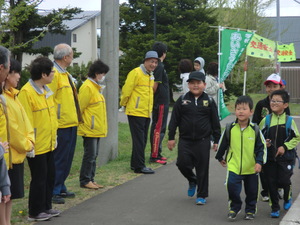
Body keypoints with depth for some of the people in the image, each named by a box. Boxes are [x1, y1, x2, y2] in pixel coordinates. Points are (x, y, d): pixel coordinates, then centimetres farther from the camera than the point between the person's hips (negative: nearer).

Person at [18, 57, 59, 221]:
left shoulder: (46, 90, 10)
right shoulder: (26, 92, -18)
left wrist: (54, 136, 18)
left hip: (49, 143, 9)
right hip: (37, 145, -9)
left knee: (50, 176, 15)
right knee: (39, 178, 0)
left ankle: (46, 207, 28)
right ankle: (35, 212, 13)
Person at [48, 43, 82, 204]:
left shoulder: (65, 74, 16)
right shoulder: (54, 73, -16)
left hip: (71, 124, 10)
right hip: (61, 125, -10)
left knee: (67, 159, 15)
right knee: (59, 159, -4)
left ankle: (61, 188, 25)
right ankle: (53, 192, 3)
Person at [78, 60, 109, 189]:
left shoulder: (96, 87, 16)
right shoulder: (87, 87, -16)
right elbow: (80, 107, -16)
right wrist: (81, 121, -10)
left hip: (97, 129, 10)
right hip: (89, 129, -10)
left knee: (94, 155, 13)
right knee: (89, 155, -5)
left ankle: (90, 179, 19)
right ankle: (85, 181, 3)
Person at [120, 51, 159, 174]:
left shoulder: (150, 75, 15)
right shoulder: (136, 73, -12)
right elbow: (126, 90, -11)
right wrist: (124, 104, 0)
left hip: (146, 113, 8)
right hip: (136, 113, -8)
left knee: (142, 140, 12)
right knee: (139, 140, -6)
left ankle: (135, 163, 22)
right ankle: (139, 166, -3)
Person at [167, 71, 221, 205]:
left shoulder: (209, 101, 3)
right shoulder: (182, 100, 4)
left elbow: (215, 122, 7)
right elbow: (174, 120, 6)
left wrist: (216, 140, 5)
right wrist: (171, 137, 2)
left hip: (202, 141, -1)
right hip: (185, 140, 1)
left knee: (202, 168, 1)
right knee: (182, 164, -7)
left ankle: (202, 195, 13)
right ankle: (192, 181, 25)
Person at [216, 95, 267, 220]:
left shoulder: (255, 129, -7)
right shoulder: (230, 128, -5)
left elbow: (262, 147, -2)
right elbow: (222, 144, 10)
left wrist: (259, 162, -11)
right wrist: (220, 158, 19)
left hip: (251, 168, 0)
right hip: (234, 166, 0)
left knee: (252, 191, 10)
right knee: (232, 187, -12)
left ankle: (250, 210, 31)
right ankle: (234, 208, 11)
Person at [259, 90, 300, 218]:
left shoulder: (289, 121, -4)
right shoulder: (266, 120, 1)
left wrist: (285, 147, -10)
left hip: (285, 157, -2)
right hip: (269, 158, 2)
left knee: (284, 181, -2)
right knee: (271, 182, 3)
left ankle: (287, 198, 32)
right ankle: (275, 207, 17)